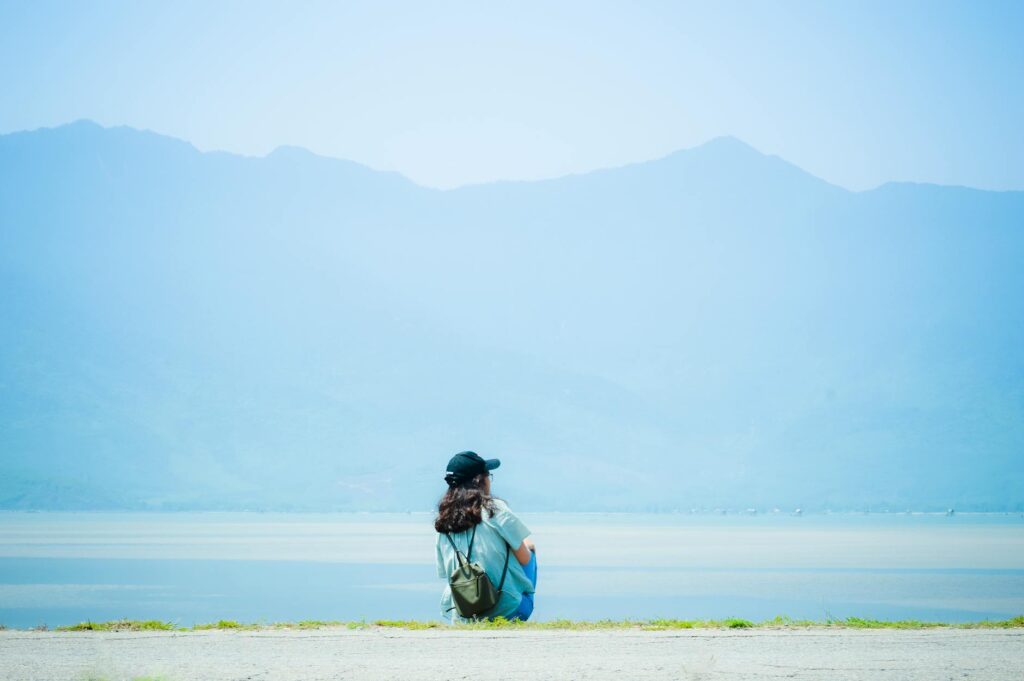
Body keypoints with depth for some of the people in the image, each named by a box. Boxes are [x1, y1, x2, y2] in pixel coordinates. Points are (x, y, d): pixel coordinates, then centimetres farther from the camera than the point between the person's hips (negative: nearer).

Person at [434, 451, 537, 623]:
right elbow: (525, 559, -5)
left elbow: (444, 574, 8)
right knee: (529, 546, 26)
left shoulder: (443, 522, 4)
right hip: (508, 610, -6)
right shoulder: (495, 508, -11)